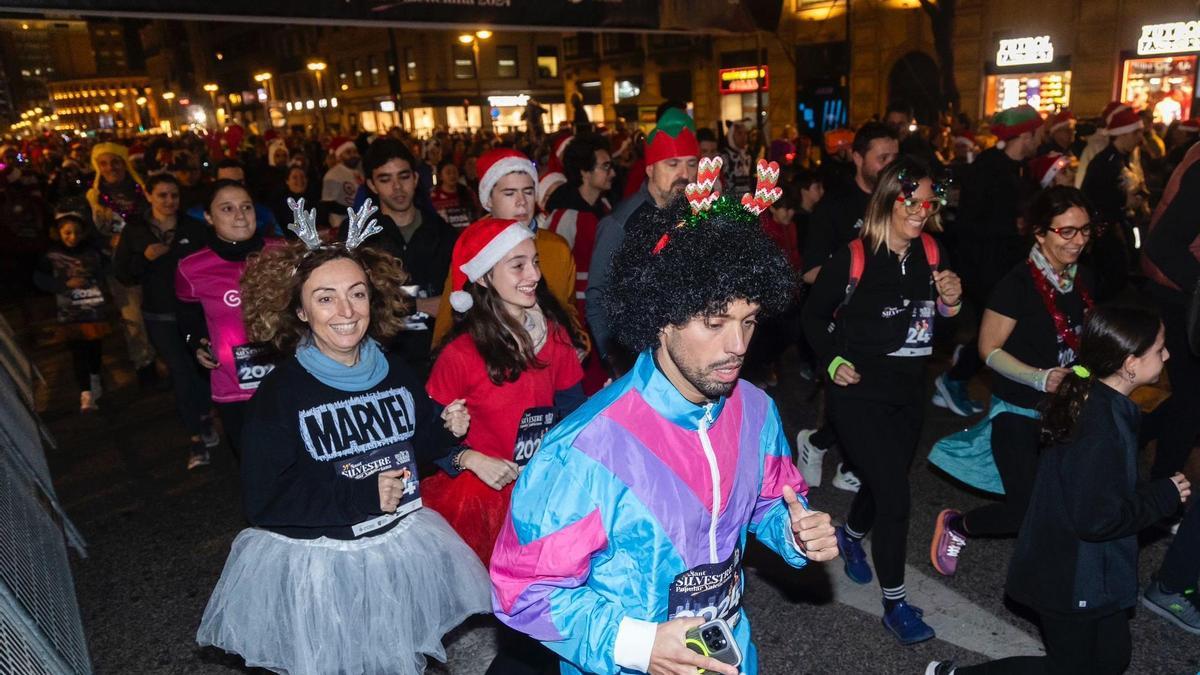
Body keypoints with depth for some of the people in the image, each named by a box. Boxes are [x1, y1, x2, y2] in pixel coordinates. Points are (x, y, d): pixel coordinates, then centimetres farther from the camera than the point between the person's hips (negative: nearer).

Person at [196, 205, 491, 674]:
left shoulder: (395, 372, -2)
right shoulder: (279, 394, -15)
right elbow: (262, 502, -17)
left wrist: (447, 430, -11)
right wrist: (362, 497, -21)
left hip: (403, 544, 4)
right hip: (316, 561, -4)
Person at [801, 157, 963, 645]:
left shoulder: (931, 254, 0)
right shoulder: (853, 259, -15)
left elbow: (936, 322, 12)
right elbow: (813, 315, -3)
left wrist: (952, 302, -9)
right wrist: (831, 361, -13)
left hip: (908, 393, 6)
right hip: (860, 392, -6)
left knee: (884, 482, 21)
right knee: (894, 495, -7)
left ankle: (851, 536, 53)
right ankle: (894, 603, 11)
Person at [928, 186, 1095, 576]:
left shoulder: (1083, 281, 2)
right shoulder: (1018, 285, -20)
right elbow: (989, 350, -15)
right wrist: (1040, 378, -27)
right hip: (1018, 411, -7)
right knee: (1028, 510, -6)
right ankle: (955, 525, 19)